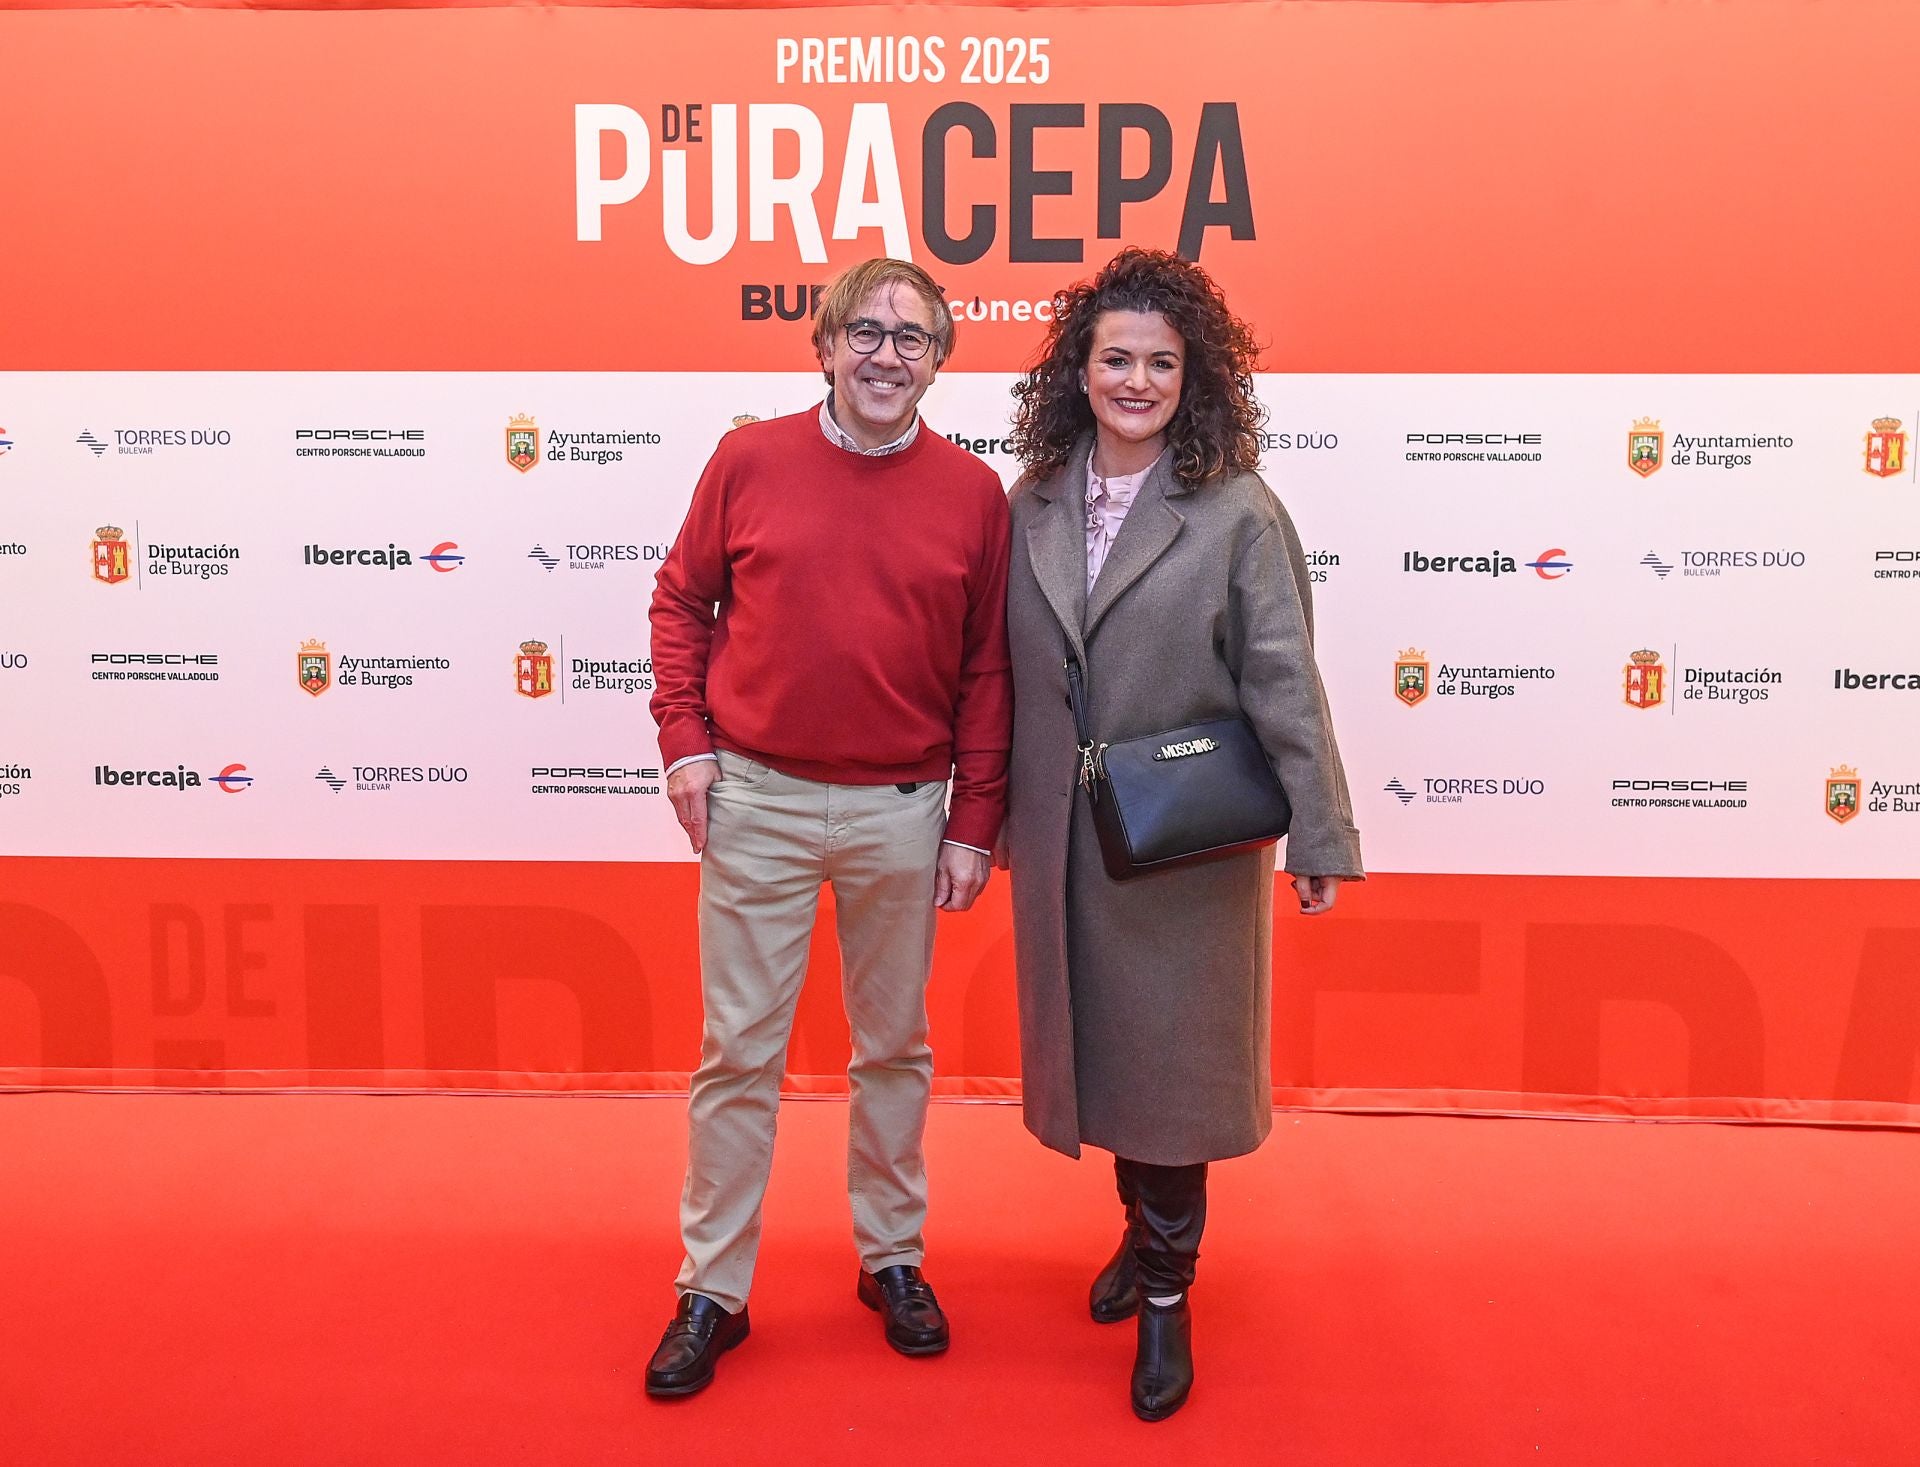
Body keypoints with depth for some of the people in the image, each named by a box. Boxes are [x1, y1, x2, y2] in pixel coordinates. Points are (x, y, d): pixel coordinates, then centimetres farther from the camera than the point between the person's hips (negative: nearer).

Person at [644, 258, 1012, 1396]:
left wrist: (975, 822, 0)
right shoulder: (750, 460, -1)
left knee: (896, 1046, 14)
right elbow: (682, 599, 8)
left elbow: (988, 670, 2)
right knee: (739, 1051, 7)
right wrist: (685, 736, -2)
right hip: (757, 800, 0)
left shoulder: (975, 492, -1)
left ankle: (893, 1258, 33)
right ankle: (715, 1290, 22)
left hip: (901, 812, 1)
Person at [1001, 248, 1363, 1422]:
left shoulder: (1238, 513, -9)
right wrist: (996, 813, 11)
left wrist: (1319, 834, -12)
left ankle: (1167, 1291, 24)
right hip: (1063, 839, 4)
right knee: (1100, 1041, 17)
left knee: (1172, 1056, 6)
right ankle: (1147, 1227, 41)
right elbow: (1010, 673, 7)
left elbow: (1284, 681, -11)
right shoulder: (1032, 503, 4)